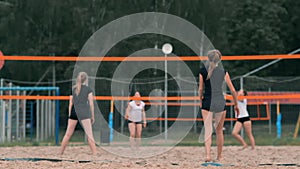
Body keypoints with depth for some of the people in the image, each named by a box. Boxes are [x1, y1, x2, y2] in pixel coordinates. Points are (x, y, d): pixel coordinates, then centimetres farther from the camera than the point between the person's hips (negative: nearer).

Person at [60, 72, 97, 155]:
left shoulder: (73, 89, 11)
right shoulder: (88, 89, 0)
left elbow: (70, 103, 12)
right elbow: (91, 104, -2)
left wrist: (69, 115, 16)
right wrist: (92, 116, 3)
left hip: (74, 111, 4)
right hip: (83, 112, -4)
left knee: (68, 134, 10)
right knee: (89, 135, -6)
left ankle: (61, 153, 14)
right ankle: (94, 153, -12)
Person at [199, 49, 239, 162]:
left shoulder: (203, 71, -1)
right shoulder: (223, 72, 2)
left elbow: (200, 89, 0)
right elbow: (233, 90, 2)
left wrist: (201, 100, 17)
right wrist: (236, 104, 14)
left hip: (207, 103, -1)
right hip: (220, 103, 1)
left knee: (208, 130, -3)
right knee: (219, 131, 15)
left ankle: (208, 155, -21)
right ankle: (219, 156, 22)